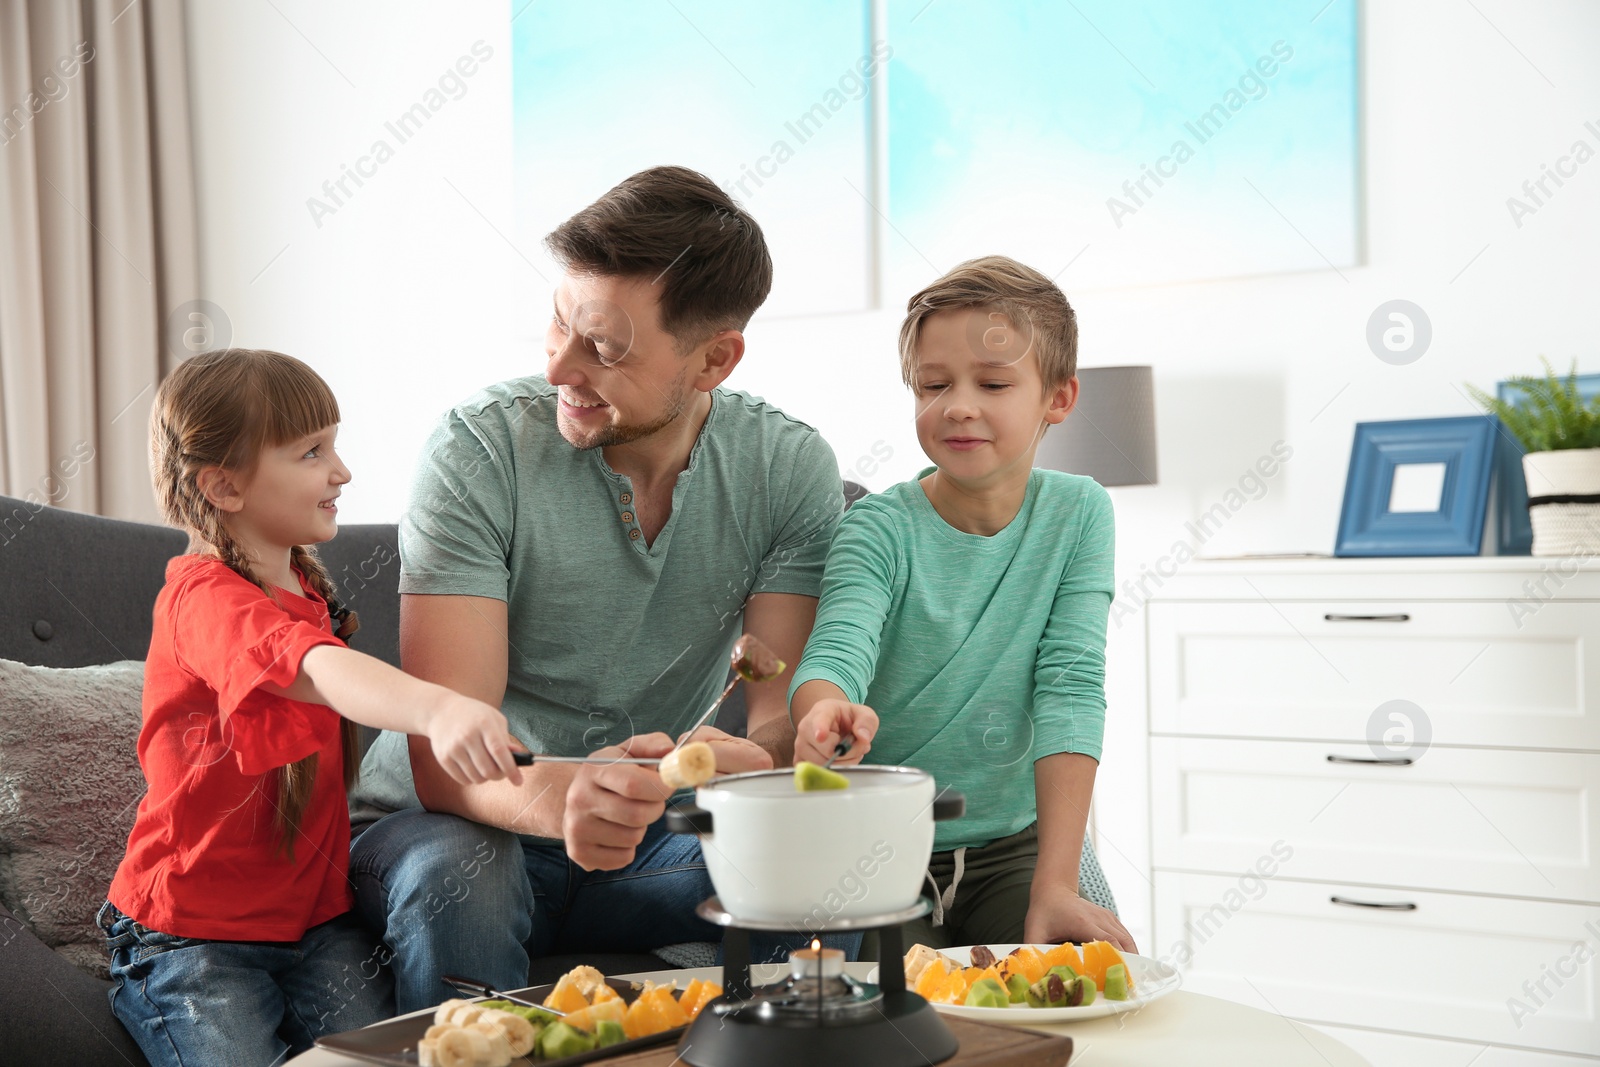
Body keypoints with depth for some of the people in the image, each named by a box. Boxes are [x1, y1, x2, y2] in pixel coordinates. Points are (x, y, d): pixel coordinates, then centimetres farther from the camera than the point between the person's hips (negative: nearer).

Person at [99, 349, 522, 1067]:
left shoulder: (307, 588, 11)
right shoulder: (203, 597, -20)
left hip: (315, 914, 6)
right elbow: (318, 669, -41)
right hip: (193, 934, -6)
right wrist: (435, 708, -57)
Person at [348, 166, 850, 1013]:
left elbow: (785, 719, -12)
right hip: (459, 824, -2)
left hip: (651, 840, 2)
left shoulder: (790, 468, -7)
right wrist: (555, 798, -46)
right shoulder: (478, 450, -17)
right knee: (457, 876, -36)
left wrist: (753, 765, -37)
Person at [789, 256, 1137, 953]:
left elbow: (1070, 687, -11)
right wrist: (829, 711, -52)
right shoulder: (880, 530, -10)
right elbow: (836, 652, -26)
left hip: (1017, 840, 2)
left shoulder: (1077, 515, -4)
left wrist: (1055, 885, -20)